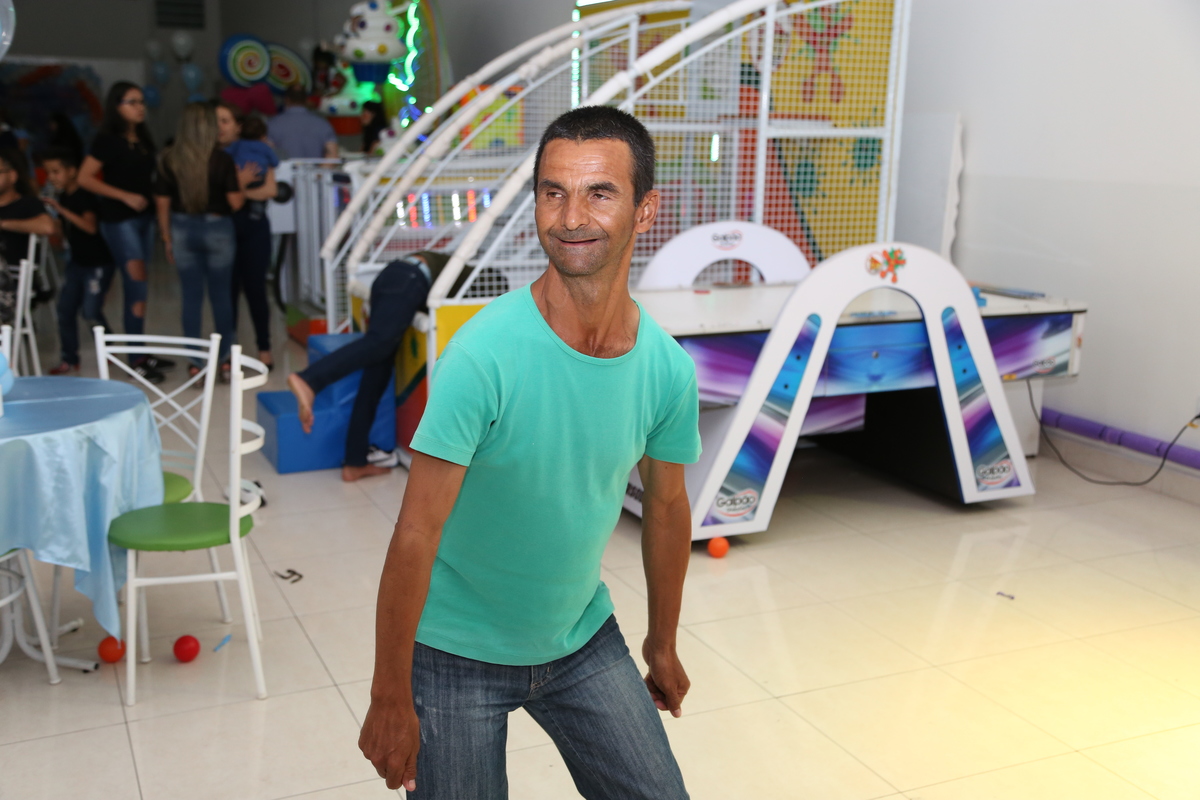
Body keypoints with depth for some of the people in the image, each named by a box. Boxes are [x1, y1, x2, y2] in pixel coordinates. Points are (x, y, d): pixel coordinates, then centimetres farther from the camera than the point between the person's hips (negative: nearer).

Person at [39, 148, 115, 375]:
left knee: (91, 312, -10)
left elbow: (90, 226, -33)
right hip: (77, 261, 8)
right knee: (65, 309, 7)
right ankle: (70, 359, 17)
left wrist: (61, 210, -34)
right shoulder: (63, 197, 8)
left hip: (97, 263, -8)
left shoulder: (85, 197, -16)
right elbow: (63, 232, 17)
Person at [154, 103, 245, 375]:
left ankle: (195, 362, 9)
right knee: (221, 296, 9)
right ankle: (224, 360, 15)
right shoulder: (222, 159, -11)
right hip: (217, 229, -2)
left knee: (191, 297, 7)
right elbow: (235, 202, -9)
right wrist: (242, 182, 11)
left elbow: (162, 203, 1)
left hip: (183, 230, 2)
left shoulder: (169, 159, -2)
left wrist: (168, 239, 11)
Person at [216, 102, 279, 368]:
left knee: (254, 287, 2)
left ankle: (264, 348, 10)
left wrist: (241, 192, -12)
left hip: (254, 227, -1)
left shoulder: (256, 152, 2)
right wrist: (238, 185, -18)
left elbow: (270, 189, -5)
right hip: (223, 226, 1)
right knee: (228, 289, 2)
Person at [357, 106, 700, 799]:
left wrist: (663, 645, 15)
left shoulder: (669, 369, -11)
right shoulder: (485, 353, -26)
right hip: (458, 656, -4)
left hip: (584, 638, 4)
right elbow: (417, 533, -21)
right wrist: (390, 697, -16)